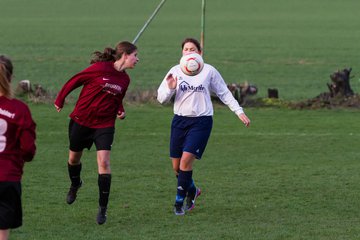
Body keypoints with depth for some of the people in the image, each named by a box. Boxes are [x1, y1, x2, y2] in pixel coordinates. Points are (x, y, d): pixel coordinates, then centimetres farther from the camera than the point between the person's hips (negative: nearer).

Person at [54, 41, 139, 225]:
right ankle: (75, 185, 49)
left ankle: (103, 208, -7)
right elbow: (74, 81, -8)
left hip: (104, 125, 3)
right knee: (74, 158, 15)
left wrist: (120, 111, -3)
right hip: (81, 120, -3)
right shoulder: (100, 69, -18)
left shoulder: (124, 79, 2)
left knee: (104, 162, -13)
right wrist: (60, 100, 1)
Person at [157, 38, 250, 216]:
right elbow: (161, 98, 3)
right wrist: (170, 88, -18)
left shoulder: (209, 71, 0)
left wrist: (239, 112, 5)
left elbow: (224, 93, 10)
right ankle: (192, 191, 33)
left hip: (201, 121, -3)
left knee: (186, 160, -16)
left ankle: (179, 201, -5)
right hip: (180, 120, 3)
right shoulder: (175, 71, 3)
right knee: (177, 166, 4)